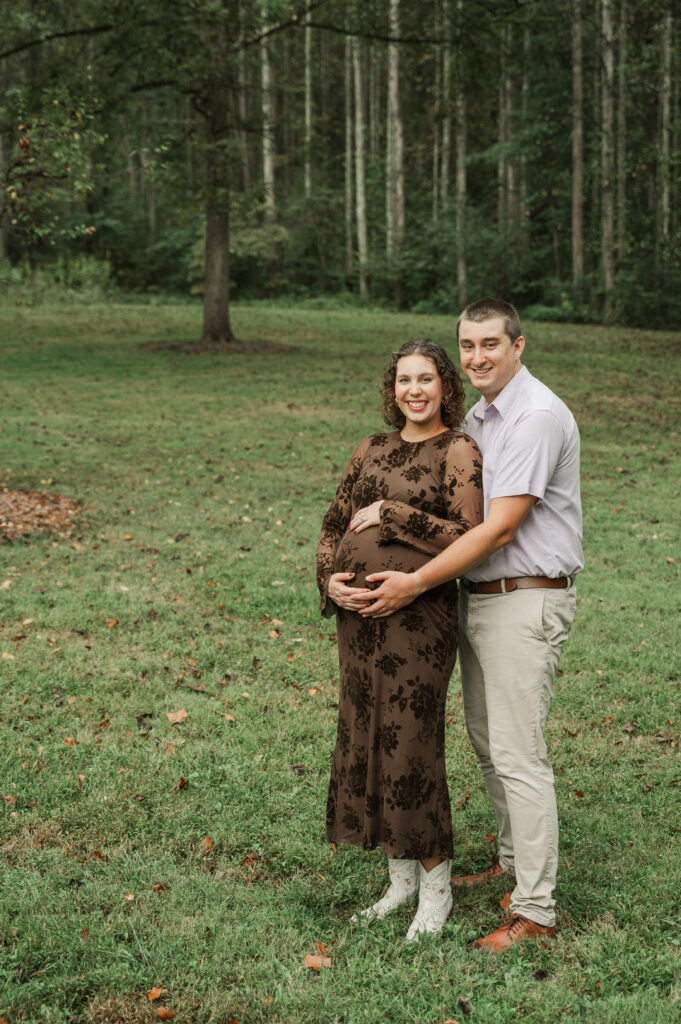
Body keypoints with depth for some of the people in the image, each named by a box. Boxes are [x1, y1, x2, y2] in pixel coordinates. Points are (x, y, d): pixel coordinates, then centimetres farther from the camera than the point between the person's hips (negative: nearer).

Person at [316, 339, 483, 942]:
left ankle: (436, 886, 15)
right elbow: (333, 525, 16)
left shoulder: (458, 451, -4)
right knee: (365, 743, 11)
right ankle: (400, 879, 27)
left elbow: (468, 537, -14)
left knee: (410, 744, -3)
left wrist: (390, 515, -13)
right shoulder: (371, 451, 14)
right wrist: (331, 579, -2)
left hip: (418, 615, -7)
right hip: (358, 613, 7)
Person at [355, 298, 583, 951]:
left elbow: (499, 530, -22)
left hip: (525, 601, -9)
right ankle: (513, 860, 35)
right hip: (476, 597, 9)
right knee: (486, 741, 18)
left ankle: (535, 912, 0)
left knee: (518, 754, -7)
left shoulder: (537, 417, -17)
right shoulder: (477, 417, 13)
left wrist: (416, 584, -19)